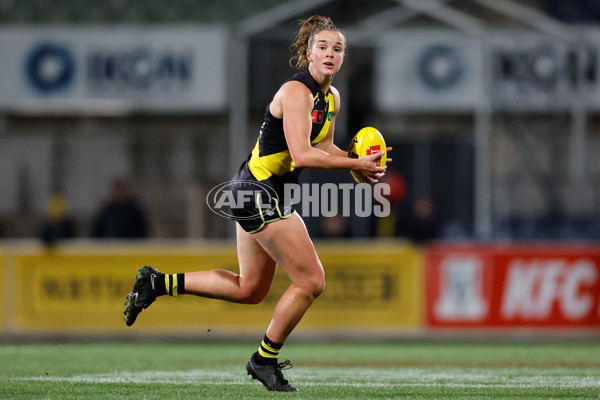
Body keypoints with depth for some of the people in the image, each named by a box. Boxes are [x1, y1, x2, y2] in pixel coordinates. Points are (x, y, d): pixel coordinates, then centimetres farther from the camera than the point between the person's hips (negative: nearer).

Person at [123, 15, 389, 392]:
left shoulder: (331, 96, 10)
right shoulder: (296, 91, -20)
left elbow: (324, 147, 16)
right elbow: (302, 155, -28)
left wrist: (360, 163, -2)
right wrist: (354, 164, -24)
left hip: (264, 194, 10)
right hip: (261, 192, -10)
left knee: (250, 289, 19)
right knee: (311, 281, -6)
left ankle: (159, 282, 23)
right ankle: (265, 360, 9)